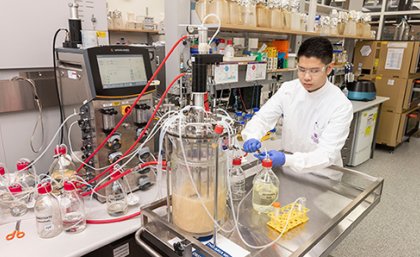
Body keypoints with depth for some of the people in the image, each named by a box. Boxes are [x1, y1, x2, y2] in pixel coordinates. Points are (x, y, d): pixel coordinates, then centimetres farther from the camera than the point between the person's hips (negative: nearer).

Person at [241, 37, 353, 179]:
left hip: (322, 177, -2)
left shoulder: (341, 105, -15)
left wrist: (287, 160, -36)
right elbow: (262, 117, -4)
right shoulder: (288, 89, -4)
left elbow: (327, 154, -21)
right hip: (287, 171, 2)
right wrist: (252, 137, -26)